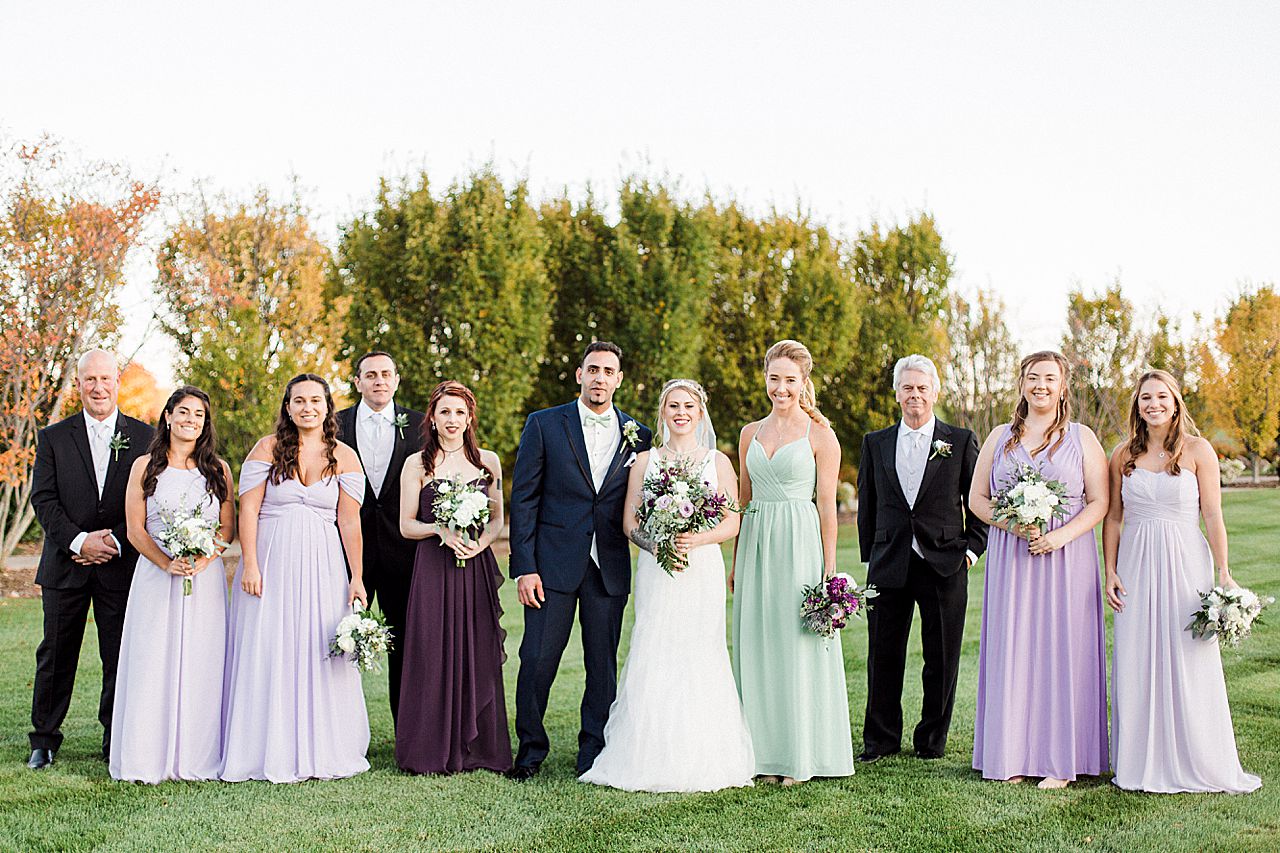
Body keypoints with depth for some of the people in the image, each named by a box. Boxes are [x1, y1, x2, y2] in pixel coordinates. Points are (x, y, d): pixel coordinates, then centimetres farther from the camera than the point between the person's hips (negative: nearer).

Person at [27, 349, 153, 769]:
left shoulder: (144, 436, 3)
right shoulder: (53, 437, 5)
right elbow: (43, 498, -2)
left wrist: (116, 541, -12)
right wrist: (79, 541, -15)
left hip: (122, 565, -1)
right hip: (65, 565, 1)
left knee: (121, 657, 4)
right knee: (55, 656, 8)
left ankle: (116, 741, 15)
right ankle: (44, 739, 20)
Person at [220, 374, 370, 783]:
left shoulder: (344, 457, 5)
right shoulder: (268, 448, 1)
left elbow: (349, 522, 3)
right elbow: (248, 509, -3)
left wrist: (356, 579, 0)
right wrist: (249, 565, -11)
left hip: (321, 566, 1)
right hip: (271, 562, -1)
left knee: (320, 655, 3)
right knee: (267, 655, 2)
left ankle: (320, 753, 14)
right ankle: (269, 754, 12)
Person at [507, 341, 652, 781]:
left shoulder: (636, 435, 8)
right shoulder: (544, 424, 2)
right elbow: (523, 499, -1)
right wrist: (524, 567, -7)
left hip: (610, 568, 2)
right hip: (553, 563, -2)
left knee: (603, 666, 6)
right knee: (537, 661, 0)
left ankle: (594, 756, 18)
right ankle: (530, 750, 18)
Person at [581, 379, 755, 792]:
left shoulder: (718, 461, 8)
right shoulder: (645, 461, 11)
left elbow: (732, 523, 4)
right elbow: (630, 522, 7)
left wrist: (697, 539, -14)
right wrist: (657, 545, -12)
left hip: (703, 571, 0)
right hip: (657, 571, 1)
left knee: (701, 657, -3)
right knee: (653, 658, -5)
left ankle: (702, 760, 4)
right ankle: (650, 757, 1)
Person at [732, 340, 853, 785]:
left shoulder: (819, 435, -2)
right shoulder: (751, 433, 12)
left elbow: (827, 506, -4)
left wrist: (829, 568, -9)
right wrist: (736, 561, 13)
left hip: (800, 544, -5)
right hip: (756, 544, 5)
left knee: (798, 645, -1)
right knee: (757, 647, 5)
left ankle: (800, 755, 9)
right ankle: (766, 754, 13)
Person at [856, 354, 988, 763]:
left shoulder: (961, 441, 4)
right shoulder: (875, 443, 10)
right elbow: (867, 505, 13)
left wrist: (973, 546, -2)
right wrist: (869, 557, 10)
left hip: (944, 564, -2)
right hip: (888, 566, 2)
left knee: (941, 660, 5)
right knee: (883, 657, 6)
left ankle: (932, 739, 20)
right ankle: (881, 740, 19)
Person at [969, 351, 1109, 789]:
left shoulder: (1082, 438, 5)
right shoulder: (1000, 438, 11)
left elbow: (1099, 502, 1)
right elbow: (977, 497, 10)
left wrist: (1060, 536, -14)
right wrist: (1011, 524, -9)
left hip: (1066, 557, -2)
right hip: (1011, 558, 2)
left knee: (1062, 650, -2)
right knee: (1011, 650, 1)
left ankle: (1061, 760, 4)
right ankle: (1013, 756, 9)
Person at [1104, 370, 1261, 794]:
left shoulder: (1197, 450, -1)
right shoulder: (1124, 455, 6)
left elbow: (1213, 515, -3)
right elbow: (1113, 517, 9)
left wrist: (1224, 572, -8)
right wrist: (1110, 572, 3)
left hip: (1185, 563, -2)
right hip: (1136, 566, 3)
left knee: (1189, 661, 0)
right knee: (1137, 664, 4)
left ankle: (1198, 764, 12)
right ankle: (1142, 765, 13)